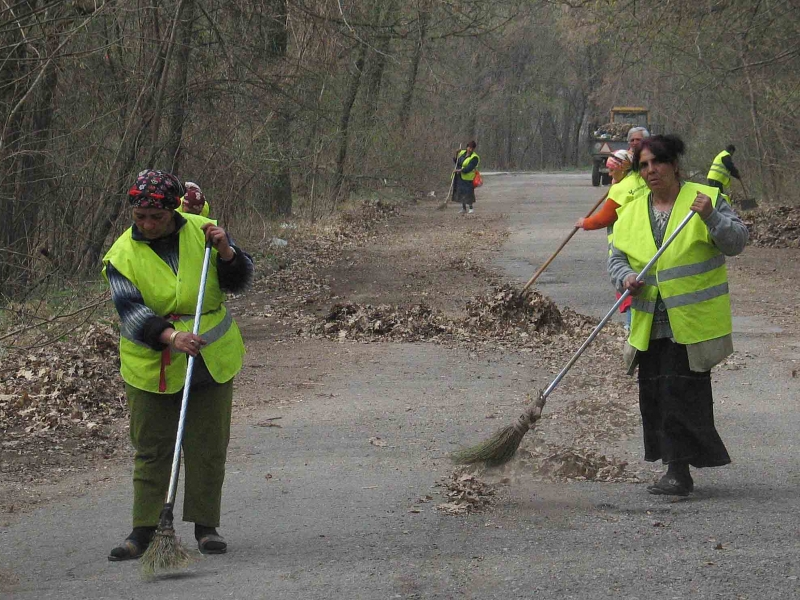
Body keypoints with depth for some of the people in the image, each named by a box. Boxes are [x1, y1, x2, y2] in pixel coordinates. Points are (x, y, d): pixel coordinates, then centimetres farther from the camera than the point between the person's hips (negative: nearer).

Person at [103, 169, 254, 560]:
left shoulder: (200, 232, -2)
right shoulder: (122, 255, -8)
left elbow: (239, 281, 3)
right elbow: (131, 310, -19)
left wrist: (225, 252, -18)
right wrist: (170, 336, -34)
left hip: (212, 363, 1)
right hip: (150, 367, -1)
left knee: (208, 446, 5)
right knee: (151, 450, 2)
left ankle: (206, 525, 15)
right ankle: (143, 531, 7)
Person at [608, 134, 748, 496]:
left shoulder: (705, 199, -3)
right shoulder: (631, 214, 12)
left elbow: (737, 242, -9)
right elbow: (617, 258, 11)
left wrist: (711, 218, -27)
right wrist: (626, 278, -11)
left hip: (693, 321, -6)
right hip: (650, 326, 6)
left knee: (681, 392, -12)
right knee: (654, 395, 7)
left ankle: (679, 472, -10)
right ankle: (677, 471, 17)